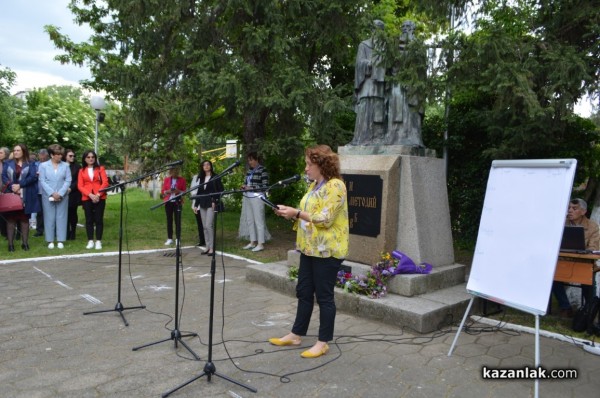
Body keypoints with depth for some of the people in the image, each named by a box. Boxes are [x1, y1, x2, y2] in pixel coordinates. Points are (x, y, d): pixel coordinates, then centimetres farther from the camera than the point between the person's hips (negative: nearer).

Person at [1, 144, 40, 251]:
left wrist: (20, 185, -16)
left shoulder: (30, 164, 7)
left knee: (24, 219, 4)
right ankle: (10, 243, 3)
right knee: (11, 218, 0)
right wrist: (12, 186, -15)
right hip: (11, 195, 1)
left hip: (25, 197, -1)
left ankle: (25, 242, 8)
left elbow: (33, 177, -7)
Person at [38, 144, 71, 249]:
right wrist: (52, 193, -13)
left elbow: (68, 181, -1)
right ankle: (50, 241, 11)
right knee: (49, 218, 3)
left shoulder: (65, 165, 3)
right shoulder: (43, 166, 2)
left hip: (62, 196, 1)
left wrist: (60, 193, -11)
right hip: (48, 196, -1)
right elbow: (42, 181, -3)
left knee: (61, 217, 3)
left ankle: (60, 240, 9)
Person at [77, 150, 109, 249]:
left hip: (99, 198, -1)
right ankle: (90, 241, 9)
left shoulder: (100, 168, 6)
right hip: (86, 198, 1)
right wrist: (90, 195, -13)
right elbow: (80, 186, 2)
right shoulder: (82, 171, 9)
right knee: (89, 220, 4)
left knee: (99, 219, 0)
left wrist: (98, 194, -14)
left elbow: (105, 182, -2)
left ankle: (98, 241, 4)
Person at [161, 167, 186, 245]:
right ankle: (169, 239, 6)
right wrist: (167, 191, -12)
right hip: (168, 201, 2)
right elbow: (162, 191, 9)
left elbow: (184, 191, 3)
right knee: (169, 219, 2)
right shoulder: (166, 179, 8)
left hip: (177, 202, -2)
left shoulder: (182, 180, 3)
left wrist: (178, 191, -16)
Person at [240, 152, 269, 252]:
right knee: (249, 220, 10)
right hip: (247, 197, 8)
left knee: (258, 220, -4)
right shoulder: (249, 170, 15)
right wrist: (244, 186, 3)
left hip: (257, 197, -8)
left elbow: (265, 186, -13)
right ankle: (252, 242, 20)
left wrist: (252, 188, -17)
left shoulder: (262, 170, -8)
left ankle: (261, 244, 2)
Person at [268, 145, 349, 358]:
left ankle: (323, 342, 15)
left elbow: (325, 219, -22)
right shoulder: (314, 185, 14)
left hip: (327, 250, -9)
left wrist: (296, 213, -19)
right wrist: (290, 212, 3)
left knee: (324, 296, 2)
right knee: (303, 292, 15)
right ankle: (296, 334, 28)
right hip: (310, 248, 9)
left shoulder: (335, 186, -15)